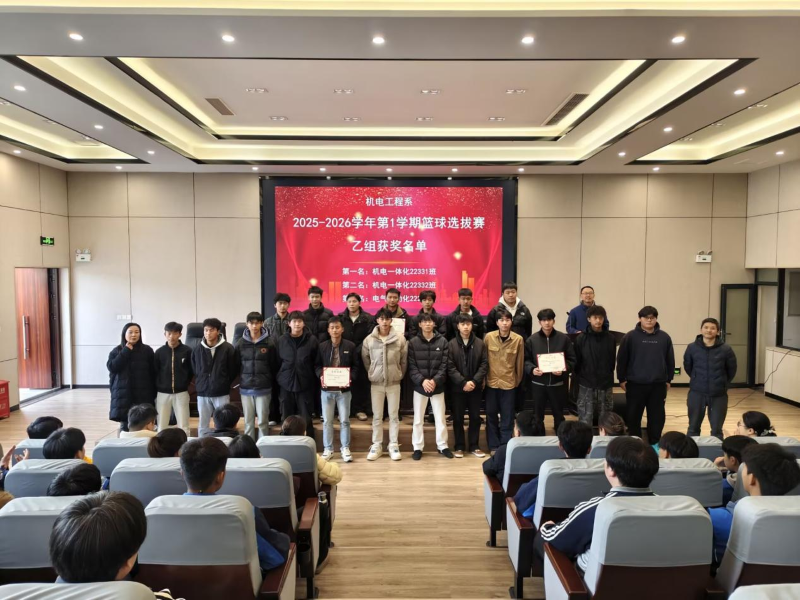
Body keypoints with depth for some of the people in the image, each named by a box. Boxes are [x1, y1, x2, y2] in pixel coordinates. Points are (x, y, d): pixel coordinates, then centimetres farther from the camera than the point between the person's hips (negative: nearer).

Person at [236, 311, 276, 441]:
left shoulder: (269, 342, -4)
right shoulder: (241, 343, 1)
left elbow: (274, 365, 1)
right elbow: (236, 365, 6)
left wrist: (268, 380, 0)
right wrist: (242, 379, 3)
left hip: (264, 388, -2)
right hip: (246, 388, 2)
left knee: (263, 421, 4)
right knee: (248, 421, 9)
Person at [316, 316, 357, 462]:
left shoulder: (350, 346, 0)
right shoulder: (322, 346, 1)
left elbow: (355, 366, 1)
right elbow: (317, 365, 5)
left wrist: (351, 378, -15)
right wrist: (321, 376, -14)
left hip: (344, 389, -1)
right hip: (327, 389, 1)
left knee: (344, 420, 7)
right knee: (327, 420, 8)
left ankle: (345, 448, 19)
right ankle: (328, 448, 20)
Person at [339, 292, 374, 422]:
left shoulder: (368, 319, -1)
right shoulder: (340, 317, 4)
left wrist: (357, 351, -15)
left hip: (361, 356, -1)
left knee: (362, 382, 4)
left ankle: (360, 409, 14)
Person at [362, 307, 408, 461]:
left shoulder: (400, 339, -7)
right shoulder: (369, 340, -5)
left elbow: (404, 361, 3)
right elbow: (365, 360, 6)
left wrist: (399, 375, 6)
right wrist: (373, 374, 7)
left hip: (394, 382, 0)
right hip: (376, 383, 1)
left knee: (394, 415, 7)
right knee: (377, 416, 8)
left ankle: (393, 445, 17)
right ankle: (376, 445, 18)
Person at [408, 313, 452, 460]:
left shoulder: (442, 341, -2)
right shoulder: (413, 343, -1)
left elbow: (444, 365, -5)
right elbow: (411, 366, -5)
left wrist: (435, 380, -16)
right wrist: (422, 381, -17)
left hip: (438, 386, 0)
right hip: (419, 386, 0)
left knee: (440, 418, 8)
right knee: (418, 418, 8)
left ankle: (442, 446, 23)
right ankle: (418, 447, 19)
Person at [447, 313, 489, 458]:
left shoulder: (480, 343, 2)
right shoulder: (451, 344, -4)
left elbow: (484, 364, -1)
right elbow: (450, 367, -8)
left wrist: (475, 381, -12)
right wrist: (463, 382, -16)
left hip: (475, 387, 2)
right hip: (457, 387, -1)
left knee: (475, 417, 9)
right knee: (458, 418, 6)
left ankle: (474, 446, 22)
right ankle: (459, 447, 18)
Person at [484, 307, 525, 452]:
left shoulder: (518, 339, -7)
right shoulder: (488, 337, -5)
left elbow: (520, 362, 2)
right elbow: (483, 360, 3)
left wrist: (517, 381, 8)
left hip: (509, 383, -1)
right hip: (491, 382, 1)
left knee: (507, 416, 7)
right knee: (491, 415, 9)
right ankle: (493, 446, 22)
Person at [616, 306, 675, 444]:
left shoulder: (664, 337, 4)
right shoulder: (630, 336, -3)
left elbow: (670, 360, 11)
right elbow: (621, 359, -1)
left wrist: (669, 379, 10)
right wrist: (622, 379, -2)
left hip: (658, 385, 2)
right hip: (635, 384, -2)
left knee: (657, 417, 9)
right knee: (634, 416, 7)